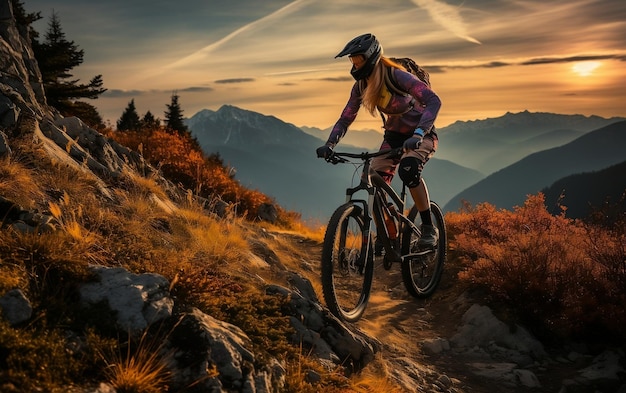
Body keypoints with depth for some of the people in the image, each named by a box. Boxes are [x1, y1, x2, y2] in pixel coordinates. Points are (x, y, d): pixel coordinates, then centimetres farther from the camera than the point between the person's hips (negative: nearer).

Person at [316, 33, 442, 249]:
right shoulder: (361, 85, -7)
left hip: (422, 134, -6)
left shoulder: (397, 76, -27)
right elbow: (345, 118, -3)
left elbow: (433, 101, -37)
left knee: (408, 168, -35)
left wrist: (418, 134, -51)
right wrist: (330, 145, -21)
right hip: (394, 134, 6)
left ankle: (429, 228, -19)